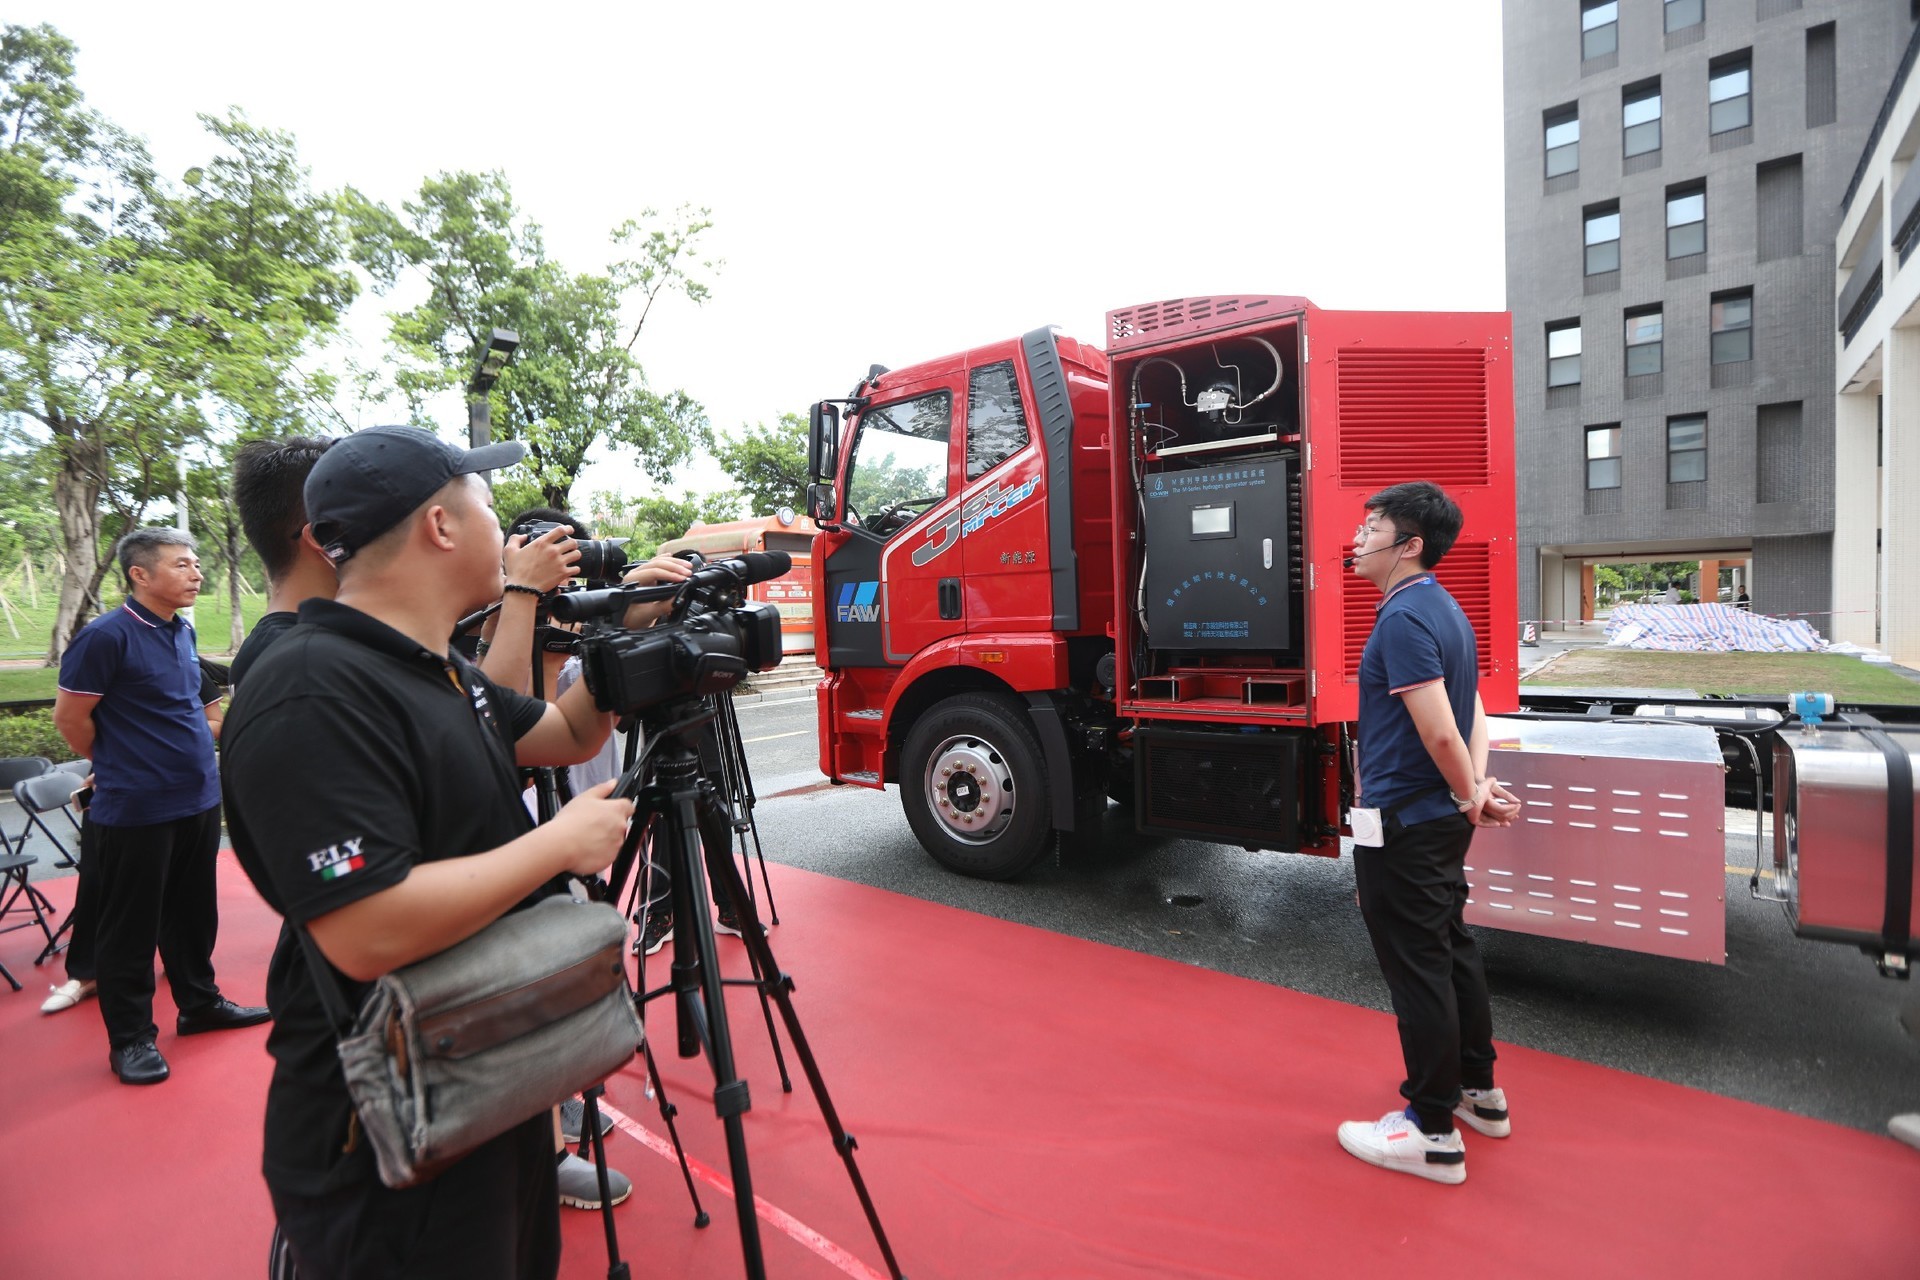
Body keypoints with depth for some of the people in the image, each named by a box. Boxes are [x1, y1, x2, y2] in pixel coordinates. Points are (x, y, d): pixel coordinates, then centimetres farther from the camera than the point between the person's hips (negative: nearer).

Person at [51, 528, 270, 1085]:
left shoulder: (183, 631, 7)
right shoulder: (107, 636, -16)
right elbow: (70, 718, -11)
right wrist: (118, 766, 3)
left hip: (199, 800, 7)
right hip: (134, 811, -7)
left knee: (193, 913, 19)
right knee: (129, 928, 6)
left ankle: (200, 1003, 33)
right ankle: (131, 1038, 19)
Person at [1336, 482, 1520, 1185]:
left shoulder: (1404, 618, -21)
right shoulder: (1444, 609, 11)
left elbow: (1440, 733, -26)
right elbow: (1473, 714, 14)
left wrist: (1471, 797, -9)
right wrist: (1479, 787, 2)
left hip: (1402, 824, -10)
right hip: (1439, 819, 10)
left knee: (1417, 971, 1)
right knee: (1451, 951, 22)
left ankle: (1432, 1132, 15)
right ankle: (1478, 1091, 38)